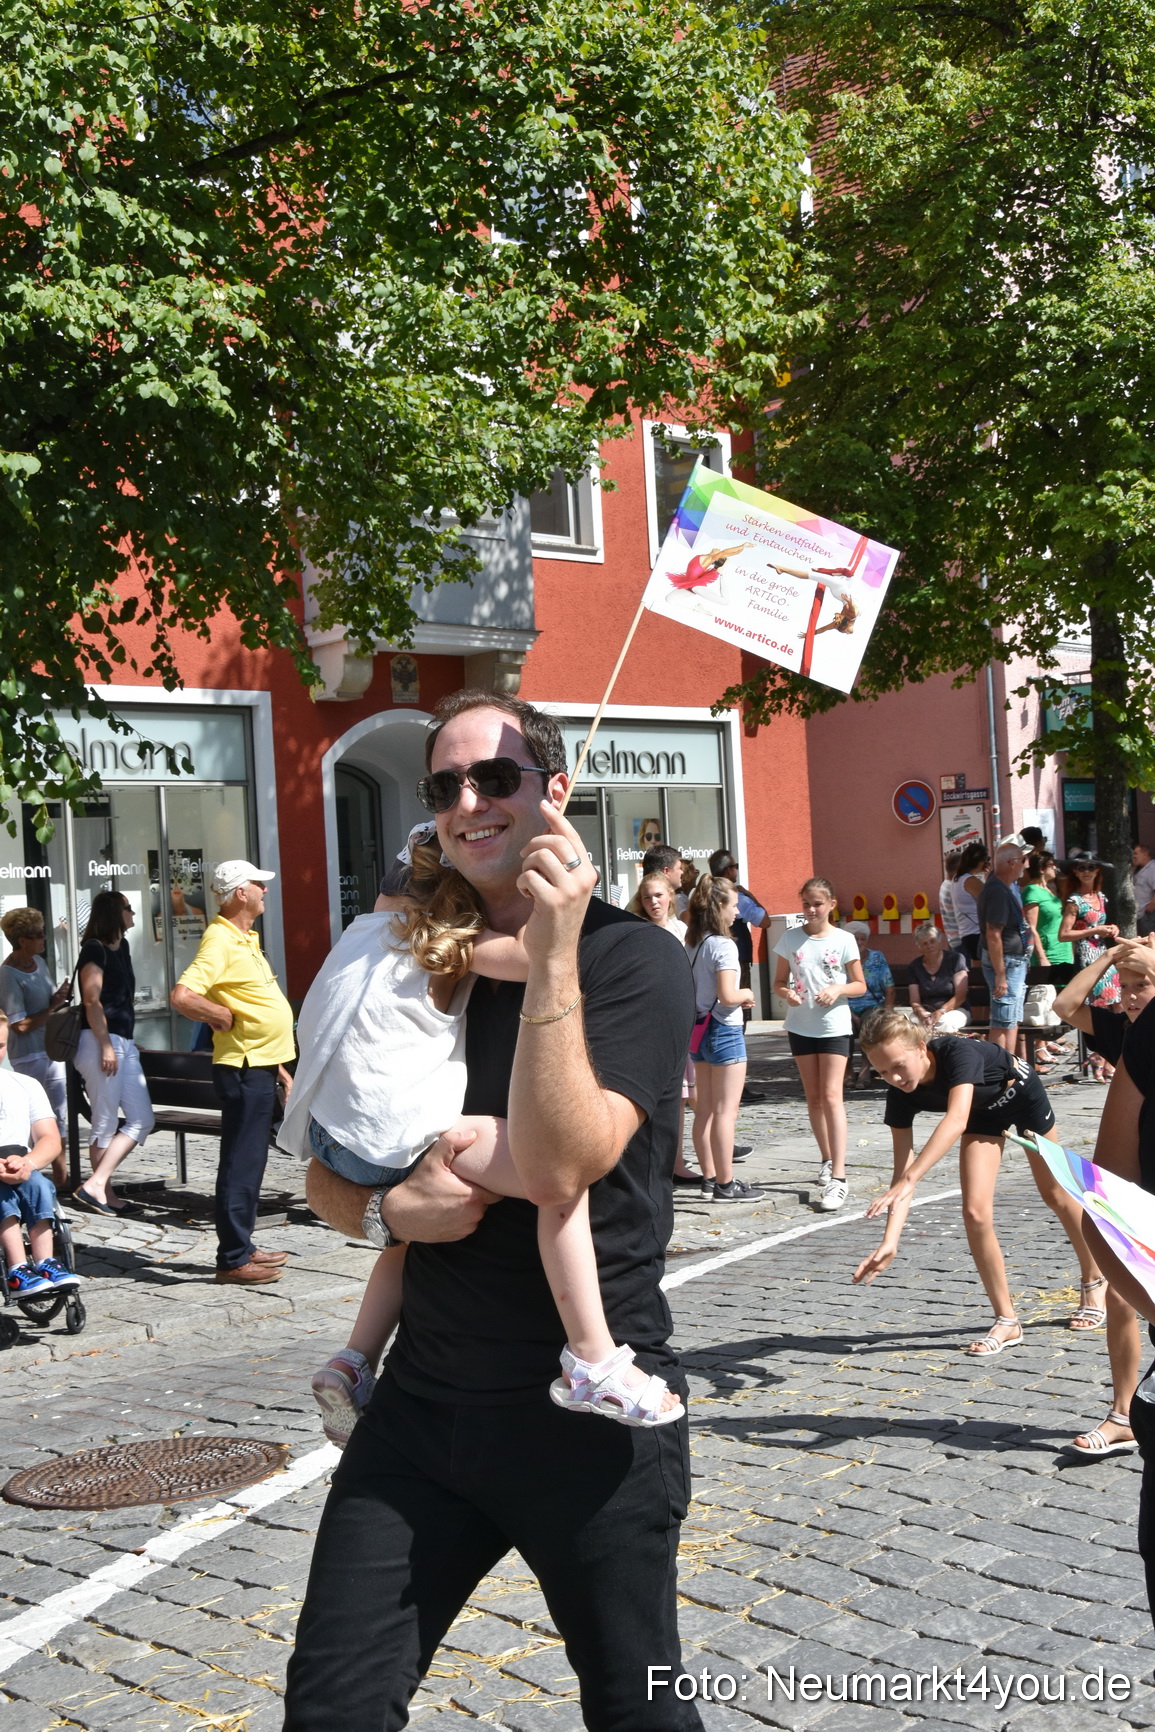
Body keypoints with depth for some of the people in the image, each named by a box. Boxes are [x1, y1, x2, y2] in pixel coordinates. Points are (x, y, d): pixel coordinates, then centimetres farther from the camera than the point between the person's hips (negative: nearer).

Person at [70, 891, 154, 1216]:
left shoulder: (122, 948, 17)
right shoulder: (95, 950, -8)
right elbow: (92, 1000, -15)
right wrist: (105, 1045, -20)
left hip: (124, 1043, 9)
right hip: (101, 1042, -9)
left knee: (141, 1120, 3)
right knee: (106, 1125, -5)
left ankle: (98, 1187, 4)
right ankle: (95, 1188, 1)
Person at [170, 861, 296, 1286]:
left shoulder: (245, 939, 16)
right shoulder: (220, 941, -16)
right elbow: (182, 996, -29)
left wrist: (278, 1066, 22)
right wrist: (227, 1018, -16)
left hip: (260, 1067, 10)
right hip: (243, 1070, -10)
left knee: (250, 1162, 15)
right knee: (242, 1164, -5)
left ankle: (243, 1247, 24)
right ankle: (233, 1259, 0)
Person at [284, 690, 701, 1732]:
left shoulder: (635, 960, -9)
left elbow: (556, 1169, -23)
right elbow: (328, 1176, 12)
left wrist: (554, 955, -27)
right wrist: (391, 1210, -10)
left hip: (591, 1416, -4)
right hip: (426, 1401, 5)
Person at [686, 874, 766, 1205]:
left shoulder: (691, 944, 8)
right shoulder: (723, 945, -17)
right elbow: (727, 995, -24)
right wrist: (746, 995, -3)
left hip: (699, 1028, 8)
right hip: (724, 1031, -8)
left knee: (704, 1109, 13)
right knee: (726, 1111, -3)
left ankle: (710, 1178, 20)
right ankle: (725, 1185, 1)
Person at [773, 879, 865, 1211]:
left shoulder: (843, 940, -4)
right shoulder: (791, 937, 2)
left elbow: (860, 985, 2)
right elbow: (779, 981, 7)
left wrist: (838, 989, -18)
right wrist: (787, 992, -15)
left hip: (834, 1025, -3)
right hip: (800, 1026, 3)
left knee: (831, 1096, -12)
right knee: (814, 1098, 12)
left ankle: (837, 1177, -16)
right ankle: (827, 1160, 30)